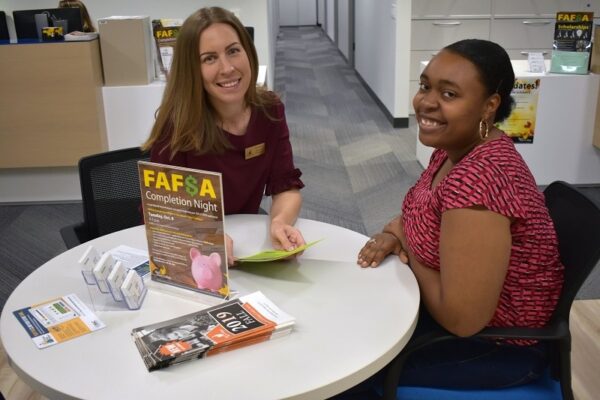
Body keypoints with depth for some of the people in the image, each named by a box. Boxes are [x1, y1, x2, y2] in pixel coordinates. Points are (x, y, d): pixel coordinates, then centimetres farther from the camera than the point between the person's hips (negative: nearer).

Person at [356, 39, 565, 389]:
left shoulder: (476, 179, -34)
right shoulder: (455, 147, -4)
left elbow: (462, 318, -31)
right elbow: (429, 214, 15)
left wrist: (407, 247, -16)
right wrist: (394, 232, -7)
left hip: (497, 343, -8)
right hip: (453, 305, 8)